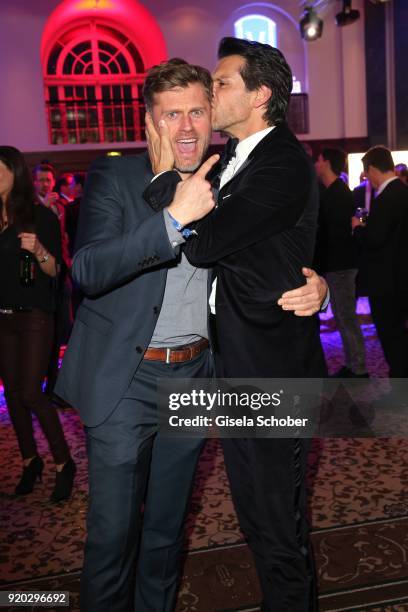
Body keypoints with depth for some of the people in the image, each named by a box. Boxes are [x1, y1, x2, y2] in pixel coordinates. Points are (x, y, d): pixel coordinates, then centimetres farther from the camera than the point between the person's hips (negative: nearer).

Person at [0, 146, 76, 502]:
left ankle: (63, 463, 7)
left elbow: (55, 271, -8)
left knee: (31, 393, -9)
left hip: (34, 316, -5)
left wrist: (38, 250, -25)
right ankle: (30, 461, 24)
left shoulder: (40, 216, -7)